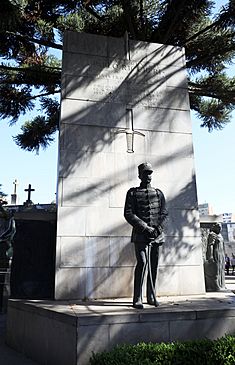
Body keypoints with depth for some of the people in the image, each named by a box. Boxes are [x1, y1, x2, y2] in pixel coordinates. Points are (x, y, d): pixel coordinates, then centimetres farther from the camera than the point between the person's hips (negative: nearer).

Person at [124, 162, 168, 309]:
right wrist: (145, 228, -12)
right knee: (142, 263, -14)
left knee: (154, 265, 7)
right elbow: (128, 214, -4)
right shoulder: (132, 192, 5)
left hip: (157, 234, 4)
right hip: (141, 235, -4)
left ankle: (151, 297, 19)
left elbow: (165, 214, 10)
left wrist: (159, 228, -9)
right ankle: (137, 299, -6)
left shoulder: (158, 193, 15)